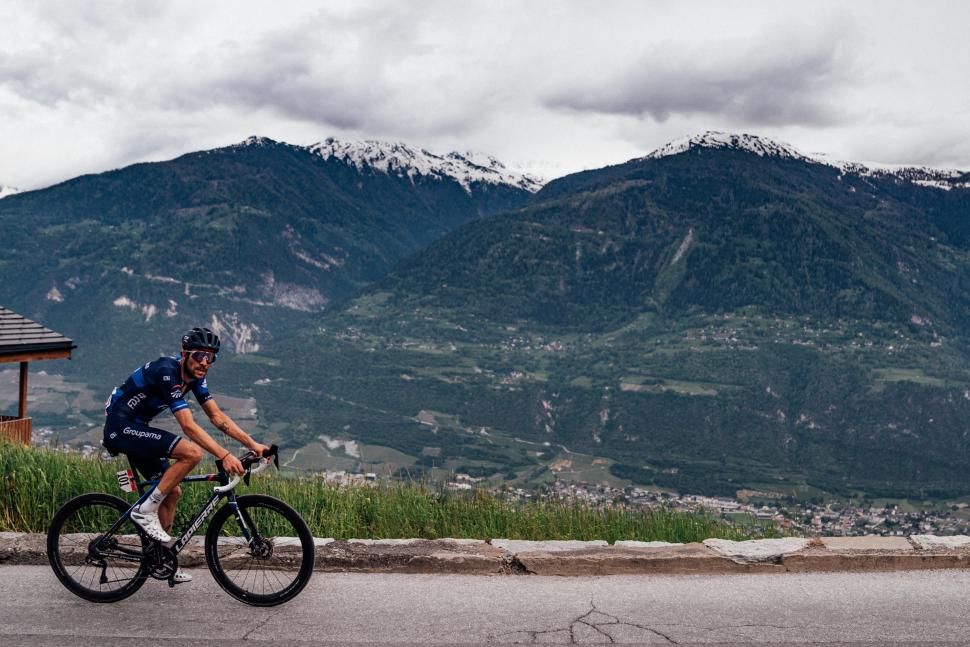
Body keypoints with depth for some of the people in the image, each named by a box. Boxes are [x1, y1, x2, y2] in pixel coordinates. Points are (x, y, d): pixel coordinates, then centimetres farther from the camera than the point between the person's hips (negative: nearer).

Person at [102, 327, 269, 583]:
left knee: (172, 492, 9)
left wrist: (253, 444, -6)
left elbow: (218, 417, 3)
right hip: (121, 427, -9)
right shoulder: (167, 372, -25)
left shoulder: (194, 377, 2)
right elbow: (189, 426, -31)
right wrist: (224, 456, -35)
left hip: (136, 429, 9)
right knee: (192, 452, -24)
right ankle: (145, 511, -13)